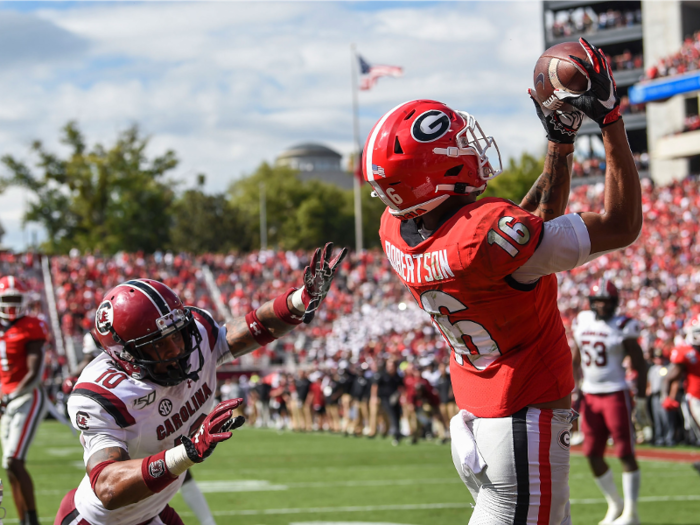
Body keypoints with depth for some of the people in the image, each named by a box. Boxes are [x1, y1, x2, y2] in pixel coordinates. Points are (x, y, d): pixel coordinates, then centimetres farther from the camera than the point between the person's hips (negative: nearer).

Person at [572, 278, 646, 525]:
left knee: (626, 454, -4)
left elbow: (639, 364, -5)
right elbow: (575, 360, 19)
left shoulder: (622, 327, -8)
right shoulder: (581, 323, 7)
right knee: (592, 454, 5)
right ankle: (615, 504, 23)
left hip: (616, 395, -6)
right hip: (590, 396, 6)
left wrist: (641, 400, -8)